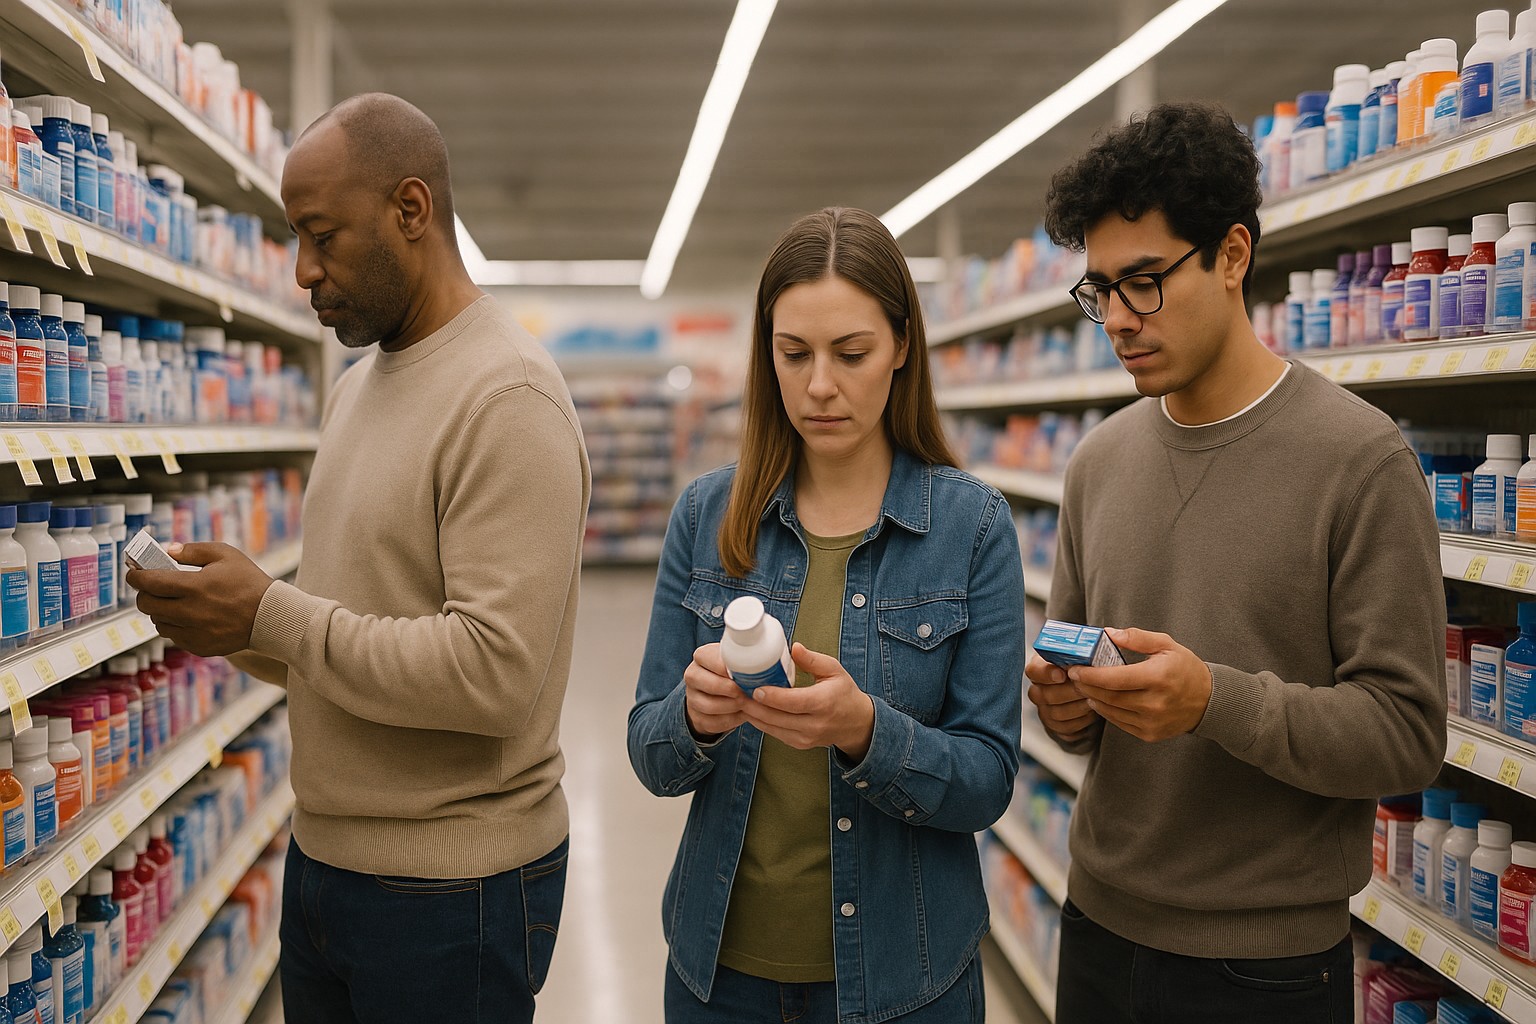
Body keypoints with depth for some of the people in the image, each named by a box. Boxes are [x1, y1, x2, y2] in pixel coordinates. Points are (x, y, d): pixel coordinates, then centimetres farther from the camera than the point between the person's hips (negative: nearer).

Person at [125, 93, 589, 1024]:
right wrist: (232, 624, -2)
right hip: (324, 852, 8)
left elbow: (494, 673, -27)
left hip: (451, 886, -8)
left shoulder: (507, 398, -19)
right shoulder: (359, 386, 11)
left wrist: (270, 614, -21)